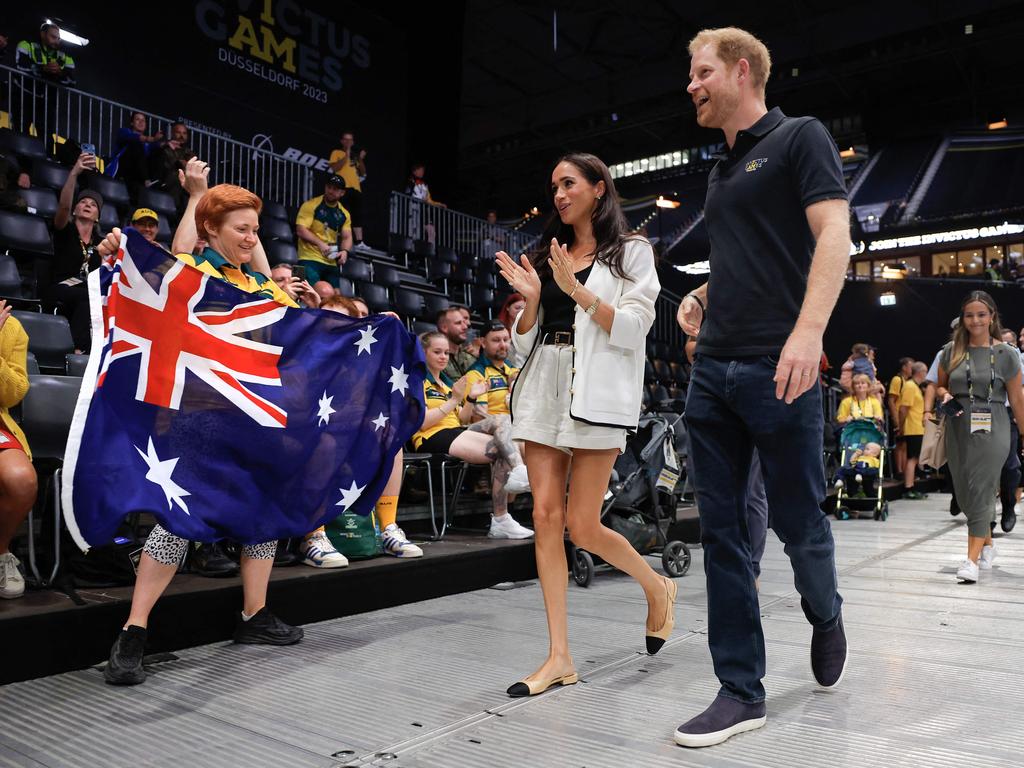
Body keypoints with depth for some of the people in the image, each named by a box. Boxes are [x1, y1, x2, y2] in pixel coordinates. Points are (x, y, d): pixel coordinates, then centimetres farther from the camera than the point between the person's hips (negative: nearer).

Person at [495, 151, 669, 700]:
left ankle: (658, 588, 24)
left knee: (581, 526, -6)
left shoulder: (631, 252, 6)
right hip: (543, 389, 5)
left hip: (596, 395, -5)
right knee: (546, 517, -2)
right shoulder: (548, 256, 18)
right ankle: (559, 657, 5)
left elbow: (633, 329, -7)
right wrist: (530, 300, -3)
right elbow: (524, 342, 15)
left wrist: (576, 289, -15)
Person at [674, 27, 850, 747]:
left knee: (798, 521, 5)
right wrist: (703, 295, 10)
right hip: (712, 371, 7)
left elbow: (833, 234, -12)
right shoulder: (723, 171, 22)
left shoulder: (800, 137, 1)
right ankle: (742, 691, 12)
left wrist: (809, 329, -26)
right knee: (722, 532, 4)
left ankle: (827, 617, 37)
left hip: (777, 370, -7)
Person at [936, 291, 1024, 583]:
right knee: (965, 493, 10)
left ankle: (972, 559, -6)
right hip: (958, 428, 4)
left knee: (980, 491, -8)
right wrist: (945, 397, -6)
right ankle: (988, 544, 33)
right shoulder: (952, 350, 5)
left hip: (991, 429, -3)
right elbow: (940, 386, 17)